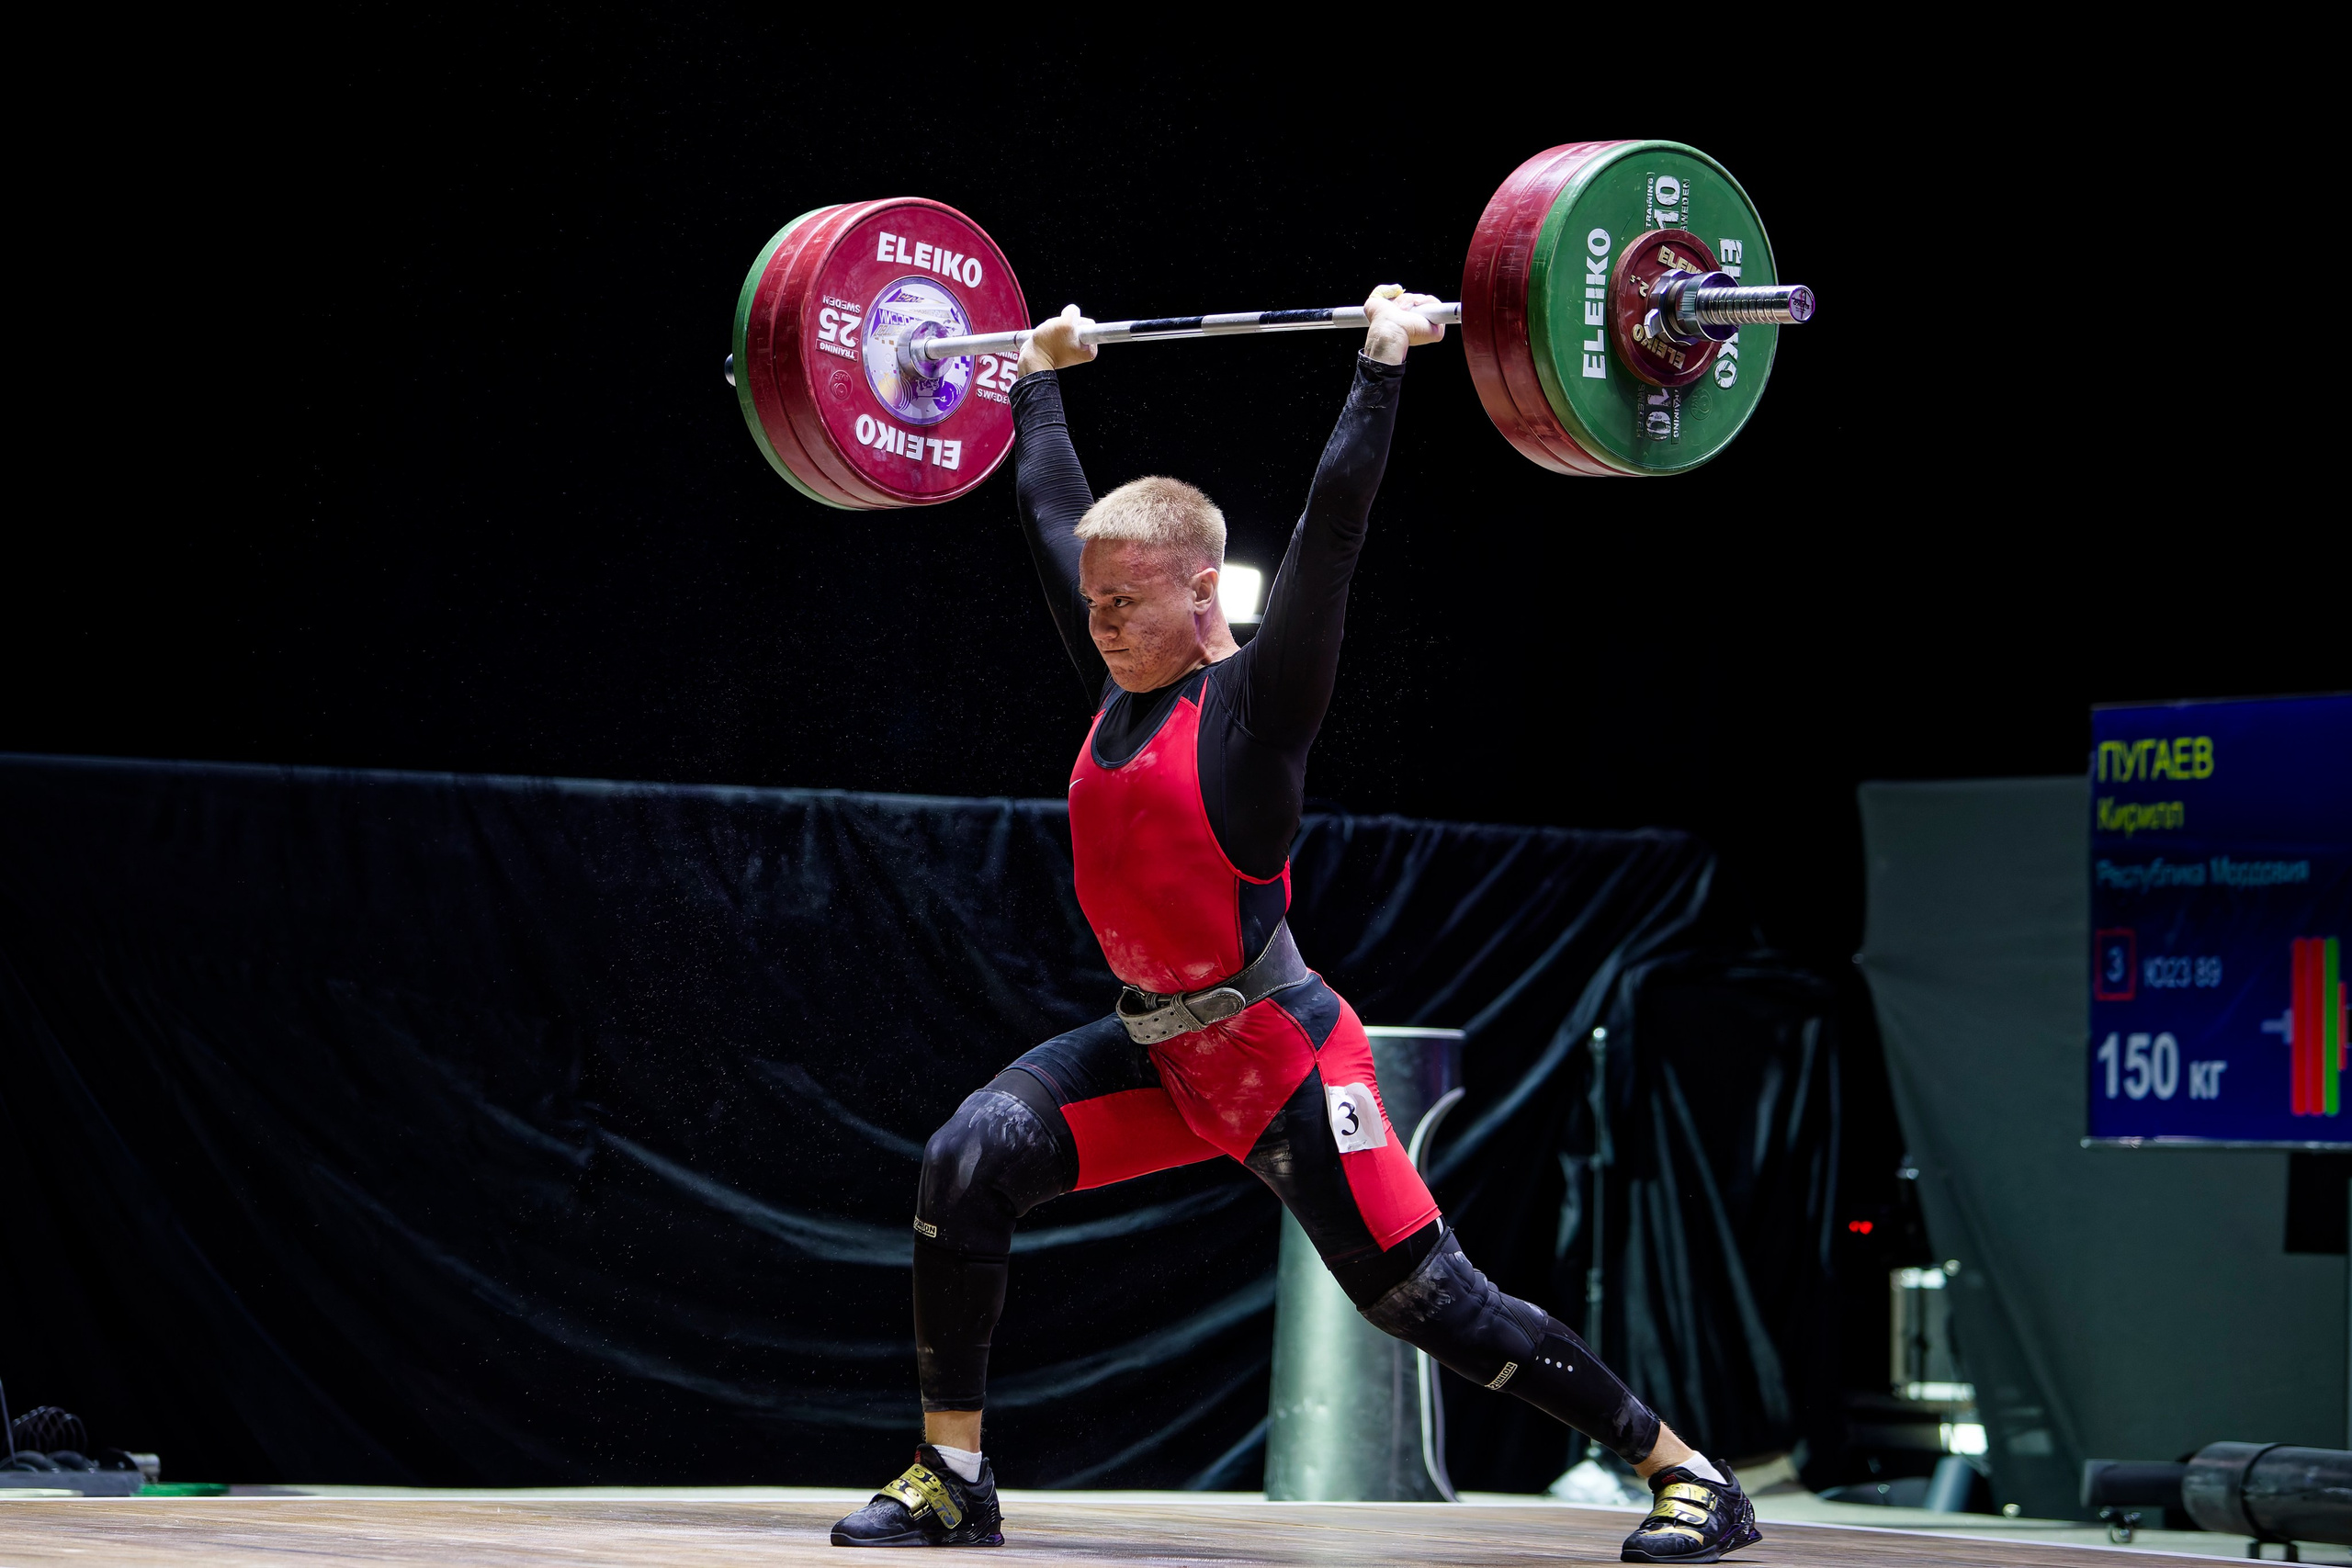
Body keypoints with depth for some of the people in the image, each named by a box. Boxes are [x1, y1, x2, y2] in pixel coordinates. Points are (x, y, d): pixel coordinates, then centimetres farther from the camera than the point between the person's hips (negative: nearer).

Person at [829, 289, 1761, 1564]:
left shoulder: (1254, 700, -11)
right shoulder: (1117, 690, 6)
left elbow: (1330, 529, -19)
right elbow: (1051, 513, 18)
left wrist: (1385, 361, -19)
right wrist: (1040, 374, 25)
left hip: (1279, 1058, -7)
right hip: (1156, 1048, 7)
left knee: (1427, 1299, -8)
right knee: (969, 1160, -13)